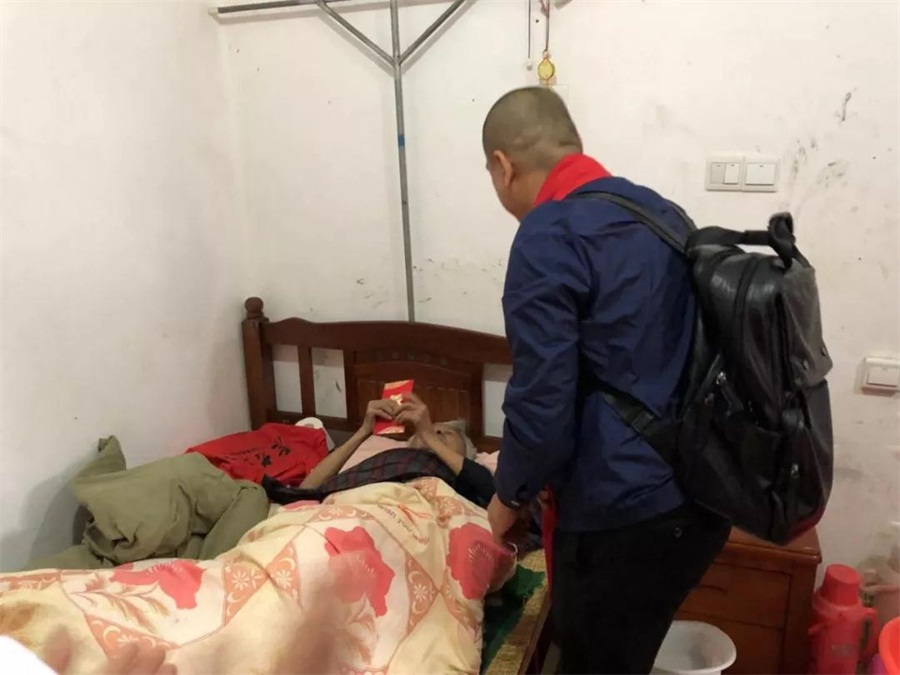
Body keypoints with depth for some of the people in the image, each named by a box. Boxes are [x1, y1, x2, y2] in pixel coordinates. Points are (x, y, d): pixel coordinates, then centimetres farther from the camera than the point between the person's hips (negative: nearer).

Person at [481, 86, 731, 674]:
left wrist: (510, 498, 0)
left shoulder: (548, 237, -16)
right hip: (701, 498, 8)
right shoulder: (664, 213, 9)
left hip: (620, 517, -7)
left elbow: (542, 403, -19)